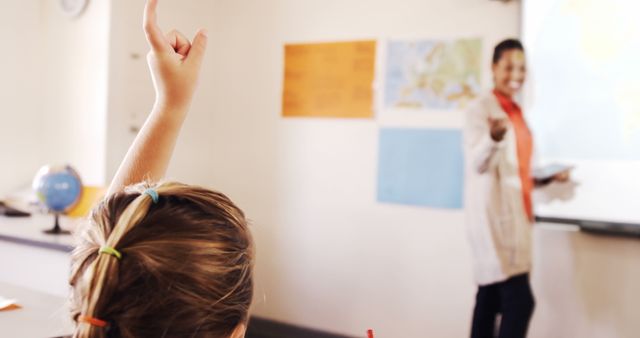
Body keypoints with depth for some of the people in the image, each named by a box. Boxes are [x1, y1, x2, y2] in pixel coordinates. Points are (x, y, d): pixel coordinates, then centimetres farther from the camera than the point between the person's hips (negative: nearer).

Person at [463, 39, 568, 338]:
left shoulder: (516, 112, 18)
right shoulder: (481, 107, -7)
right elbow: (478, 164, -19)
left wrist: (547, 176, 10)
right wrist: (494, 137, -38)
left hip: (515, 214, 8)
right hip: (492, 214, -8)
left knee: (491, 298, 10)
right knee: (519, 300, -13)